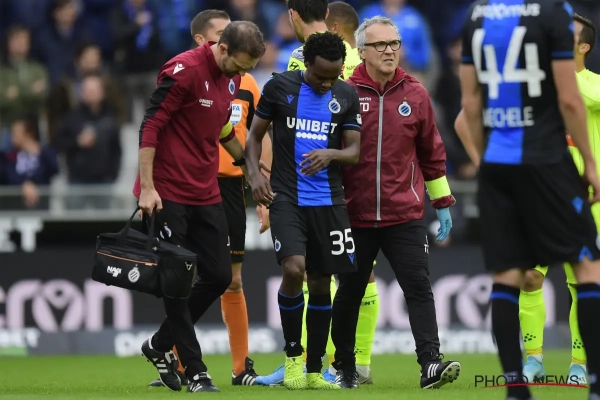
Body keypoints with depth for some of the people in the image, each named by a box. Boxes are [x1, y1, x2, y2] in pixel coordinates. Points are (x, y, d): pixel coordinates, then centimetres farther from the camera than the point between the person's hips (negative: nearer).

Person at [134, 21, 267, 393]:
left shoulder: (233, 78, 8)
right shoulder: (185, 70, -16)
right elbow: (151, 126, -16)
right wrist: (147, 187, -19)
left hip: (207, 194, 8)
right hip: (168, 193, -8)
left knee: (219, 276, 5)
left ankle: (161, 345, 22)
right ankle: (195, 371, 5)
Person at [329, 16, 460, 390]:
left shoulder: (415, 94, 4)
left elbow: (432, 151, 11)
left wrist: (442, 202, 11)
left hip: (405, 215, 1)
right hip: (355, 215, -1)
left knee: (419, 286, -9)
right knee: (350, 292, 10)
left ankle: (431, 362, -14)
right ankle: (344, 367, 23)